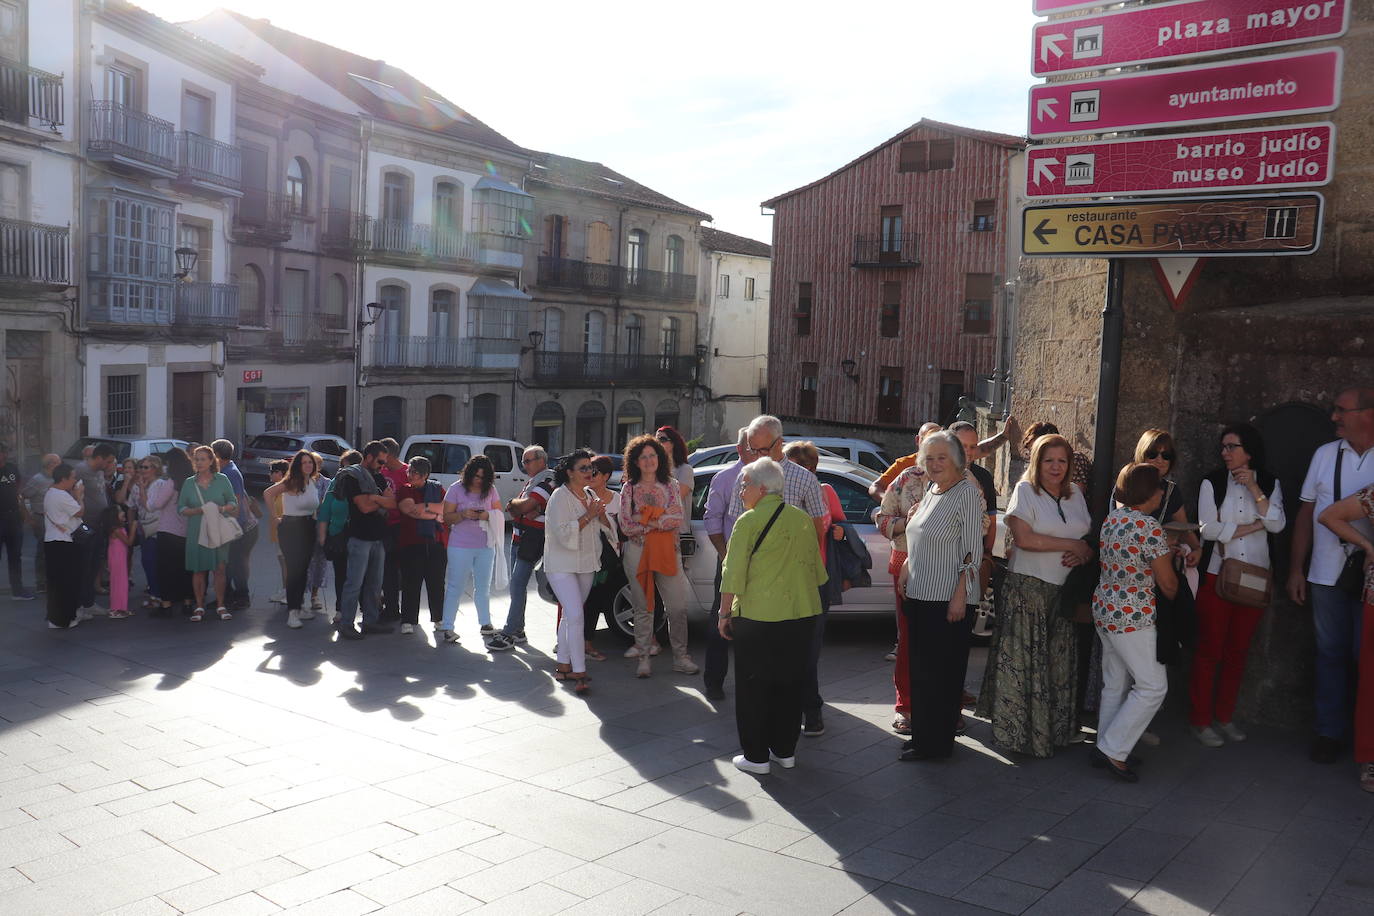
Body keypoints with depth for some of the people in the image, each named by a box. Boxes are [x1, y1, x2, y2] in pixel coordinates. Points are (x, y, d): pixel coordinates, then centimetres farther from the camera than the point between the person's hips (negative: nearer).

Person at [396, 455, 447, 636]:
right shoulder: (404, 490, 6)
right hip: (412, 543, -1)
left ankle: (438, 618, 17)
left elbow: (445, 508, -2)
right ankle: (408, 621, 4)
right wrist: (436, 515, -7)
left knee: (437, 582, 5)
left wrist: (424, 506, -12)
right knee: (411, 582, -2)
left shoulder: (437, 489, 12)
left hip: (437, 542, 1)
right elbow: (410, 510, -10)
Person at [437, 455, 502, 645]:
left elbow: (499, 513, 6)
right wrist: (464, 514, -23)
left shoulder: (491, 490, 3)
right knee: (455, 587, -2)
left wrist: (488, 515, -16)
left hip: (485, 546, 4)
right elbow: (447, 517, -4)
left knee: (483, 587, 14)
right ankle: (446, 627, 2)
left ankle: (485, 623, 26)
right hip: (460, 546, -3)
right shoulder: (457, 489, -5)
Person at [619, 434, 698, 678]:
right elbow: (626, 526, -3)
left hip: (667, 551, 1)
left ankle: (680, 657, 9)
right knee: (643, 607, 4)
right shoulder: (629, 488, 6)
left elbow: (677, 520, -5)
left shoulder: (671, 486, 8)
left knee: (678, 606, -2)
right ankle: (644, 659, 13)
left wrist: (645, 519, -11)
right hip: (637, 552, -1)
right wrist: (661, 520, -7)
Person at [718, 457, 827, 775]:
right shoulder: (804, 520, 7)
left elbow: (733, 574, -11)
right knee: (791, 683, 15)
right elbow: (817, 570, 16)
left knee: (753, 687, 6)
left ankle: (756, 756, 10)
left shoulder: (749, 521, -10)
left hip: (758, 617, -5)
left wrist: (724, 613, -2)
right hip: (803, 614, 6)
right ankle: (785, 750, 23)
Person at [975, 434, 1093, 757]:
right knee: (1024, 660, -3)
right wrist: (1072, 545, -12)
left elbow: (1091, 538, 16)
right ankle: (1019, 729, 6)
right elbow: (1023, 538, -17)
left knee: (1060, 660, 7)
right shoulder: (1025, 490, -5)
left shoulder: (1076, 494, 12)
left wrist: (1085, 555, -8)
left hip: (1066, 590, 5)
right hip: (1027, 588, -5)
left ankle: (1056, 728, 19)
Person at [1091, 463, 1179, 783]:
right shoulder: (1149, 525, -18)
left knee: (1115, 683, 16)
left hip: (1104, 608, 9)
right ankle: (1113, 750, 1)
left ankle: (1108, 749, 23)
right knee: (1153, 686, 0)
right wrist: (1177, 597, 10)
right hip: (1133, 616, -9)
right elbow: (1167, 582, -13)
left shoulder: (1112, 518, 7)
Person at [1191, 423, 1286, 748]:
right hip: (1217, 575, -3)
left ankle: (1224, 717, 21)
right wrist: (1254, 526, -7)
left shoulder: (1270, 483, 6)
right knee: (1209, 651, -1)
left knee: (1238, 651, 9)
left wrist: (1254, 489, -14)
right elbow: (1208, 529, -11)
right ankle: (1200, 720, 8)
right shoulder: (1213, 483, -2)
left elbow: (1277, 524, -8)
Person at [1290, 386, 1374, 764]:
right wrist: (1295, 569, 6)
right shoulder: (1325, 454, 5)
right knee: (1331, 653, 10)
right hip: (1326, 575, 3)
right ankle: (1330, 732, 21)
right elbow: (1306, 512, 8)